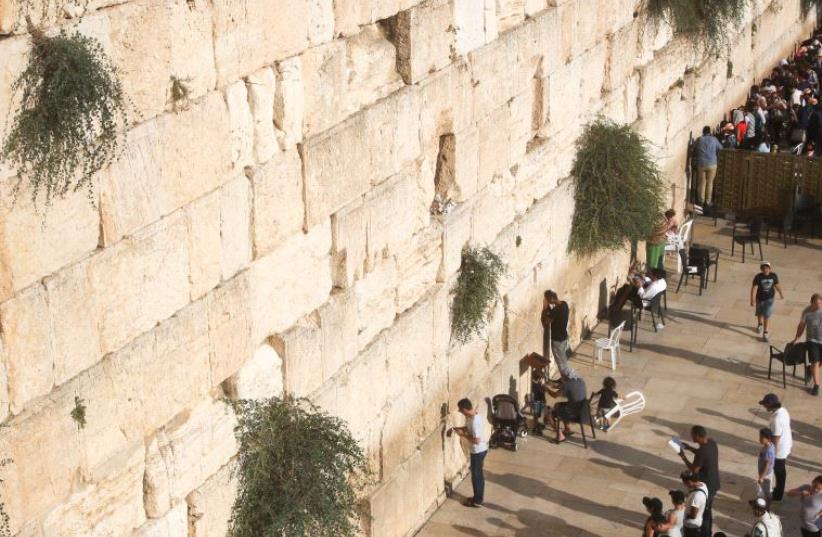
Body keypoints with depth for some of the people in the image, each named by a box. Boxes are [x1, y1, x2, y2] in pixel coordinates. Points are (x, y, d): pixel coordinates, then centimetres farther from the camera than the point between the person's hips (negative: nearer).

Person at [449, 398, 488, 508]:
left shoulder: (474, 421, -31)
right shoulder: (473, 415, -1)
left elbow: (476, 440, -29)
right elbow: (468, 428, 17)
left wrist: (463, 434, -19)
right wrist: (457, 429, 4)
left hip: (478, 451, -9)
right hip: (480, 449, 9)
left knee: (476, 475, 6)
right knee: (478, 474, 22)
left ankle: (477, 501, 20)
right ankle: (479, 497, 36)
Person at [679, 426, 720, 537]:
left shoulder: (702, 452, -33)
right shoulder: (712, 442, -6)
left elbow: (694, 470, -21)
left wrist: (683, 456, -12)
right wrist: (688, 447, 9)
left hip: (706, 487, -9)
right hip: (714, 484, 9)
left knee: (702, 514, 11)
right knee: (708, 511, 26)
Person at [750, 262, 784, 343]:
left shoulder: (773, 276, -13)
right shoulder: (758, 277, -21)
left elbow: (777, 285, 4)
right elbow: (754, 288, -22)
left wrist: (781, 294, 19)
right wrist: (752, 300, -28)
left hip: (770, 297, -1)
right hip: (760, 297, 1)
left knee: (766, 315, -9)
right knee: (759, 313, 23)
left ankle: (765, 333, -2)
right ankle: (760, 324, 55)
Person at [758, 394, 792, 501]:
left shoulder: (777, 419, -33)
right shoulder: (783, 410, -4)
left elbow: (776, 438, -27)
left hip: (780, 449, -9)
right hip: (786, 445, 9)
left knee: (779, 472, 11)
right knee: (780, 471, 27)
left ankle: (777, 496, 27)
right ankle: (779, 489, 45)